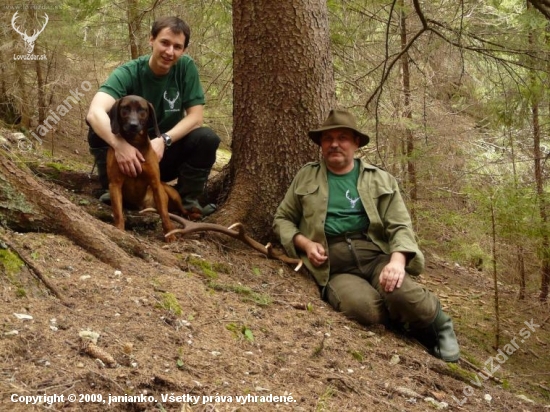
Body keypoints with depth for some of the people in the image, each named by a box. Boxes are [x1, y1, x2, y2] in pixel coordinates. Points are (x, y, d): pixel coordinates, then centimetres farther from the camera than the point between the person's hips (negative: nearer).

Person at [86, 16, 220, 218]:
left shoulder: (186, 67, -12)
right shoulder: (128, 73, -21)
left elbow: (195, 116, -13)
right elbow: (95, 112, -36)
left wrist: (164, 140, -30)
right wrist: (119, 144, -55)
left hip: (167, 153, 2)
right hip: (129, 152, -2)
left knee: (207, 138, -25)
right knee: (99, 128, -28)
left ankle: (187, 199, -6)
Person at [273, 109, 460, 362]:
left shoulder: (382, 180, 15)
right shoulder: (306, 177, 18)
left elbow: (400, 227, 5)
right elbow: (282, 219, 23)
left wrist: (397, 260, -18)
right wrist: (304, 243, 1)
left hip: (375, 255, 1)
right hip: (334, 267, 0)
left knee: (404, 296, -34)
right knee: (366, 308, -35)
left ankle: (435, 323, 0)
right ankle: (413, 319, -4)